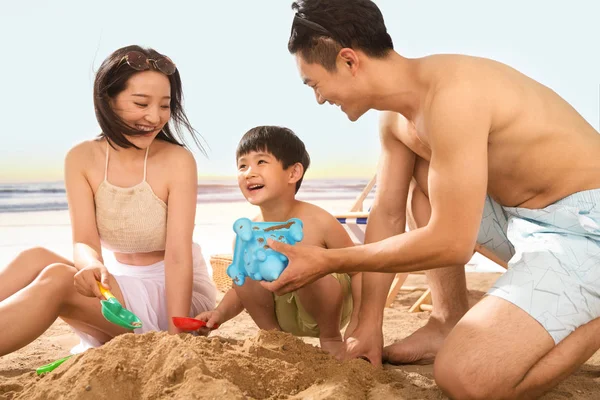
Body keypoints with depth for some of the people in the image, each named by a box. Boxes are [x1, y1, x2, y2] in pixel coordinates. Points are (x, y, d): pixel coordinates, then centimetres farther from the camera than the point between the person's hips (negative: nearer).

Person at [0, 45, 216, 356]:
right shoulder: (82, 158, -5)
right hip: (119, 285, 4)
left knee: (57, 278, -27)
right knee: (35, 259, -23)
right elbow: (85, 242, -12)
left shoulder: (177, 162, -16)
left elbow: (178, 256, -21)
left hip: (174, 294, -4)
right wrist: (92, 266, -38)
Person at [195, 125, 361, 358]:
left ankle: (331, 339, -7)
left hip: (330, 307, -3)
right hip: (284, 315, 3)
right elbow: (242, 290, 6)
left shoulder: (318, 222, -20)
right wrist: (220, 313, -14)